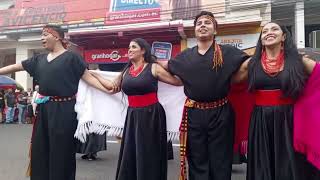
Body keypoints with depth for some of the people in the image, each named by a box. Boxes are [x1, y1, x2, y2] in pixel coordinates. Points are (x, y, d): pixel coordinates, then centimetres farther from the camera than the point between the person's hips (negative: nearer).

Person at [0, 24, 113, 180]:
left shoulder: (71, 57, -4)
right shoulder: (40, 59, 13)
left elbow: (88, 77, -8)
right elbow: (15, 67, 18)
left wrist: (107, 89, -19)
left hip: (64, 110, -6)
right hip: (44, 109, 6)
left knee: (60, 152, 3)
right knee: (40, 150, 12)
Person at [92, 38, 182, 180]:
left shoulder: (154, 68, -5)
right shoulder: (126, 71, 10)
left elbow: (178, 81, -7)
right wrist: (94, 74, 21)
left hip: (151, 115, -5)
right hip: (132, 116, 5)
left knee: (149, 157, 5)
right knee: (129, 157, 11)